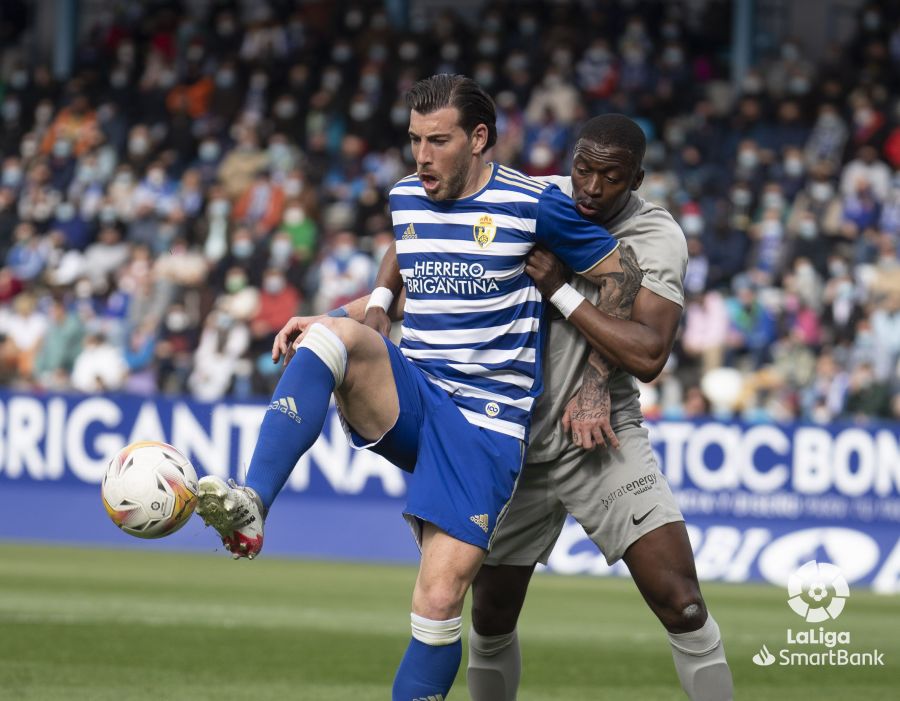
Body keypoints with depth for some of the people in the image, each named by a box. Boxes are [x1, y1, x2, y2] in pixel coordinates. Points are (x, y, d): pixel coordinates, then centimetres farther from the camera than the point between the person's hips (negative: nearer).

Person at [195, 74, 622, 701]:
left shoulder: (533, 205, -5)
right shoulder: (405, 199, 10)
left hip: (486, 422, -4)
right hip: (409, 397, 4)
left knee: (440, 599, -15)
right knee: (337, 332, -30)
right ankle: (249, 509, -39)